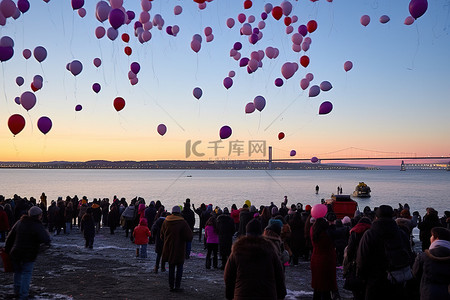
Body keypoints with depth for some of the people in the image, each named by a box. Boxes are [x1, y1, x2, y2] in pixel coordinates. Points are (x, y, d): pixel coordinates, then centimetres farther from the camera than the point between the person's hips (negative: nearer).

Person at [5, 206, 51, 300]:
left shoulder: (19, 223, 8)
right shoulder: (37, 226, -13)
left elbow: (10, 237, 13)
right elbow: (46, 240, -24)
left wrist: (7, 250, 20)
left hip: (15, 253, 6)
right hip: (29, 255, -6)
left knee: (17, 272, 22)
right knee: (26, 273, 4)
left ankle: (17, 292, 30)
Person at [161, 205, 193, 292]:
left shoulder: (166, 221, 1)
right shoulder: (182, 222, -14)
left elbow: (162, 235, 10)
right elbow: (189, 237, -15)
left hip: (168, 249, 4)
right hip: (179, 250, -4)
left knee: (171, 268, 15)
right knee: (179, 267, 8)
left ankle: (171, 286, 17)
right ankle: (177, 286, 5)